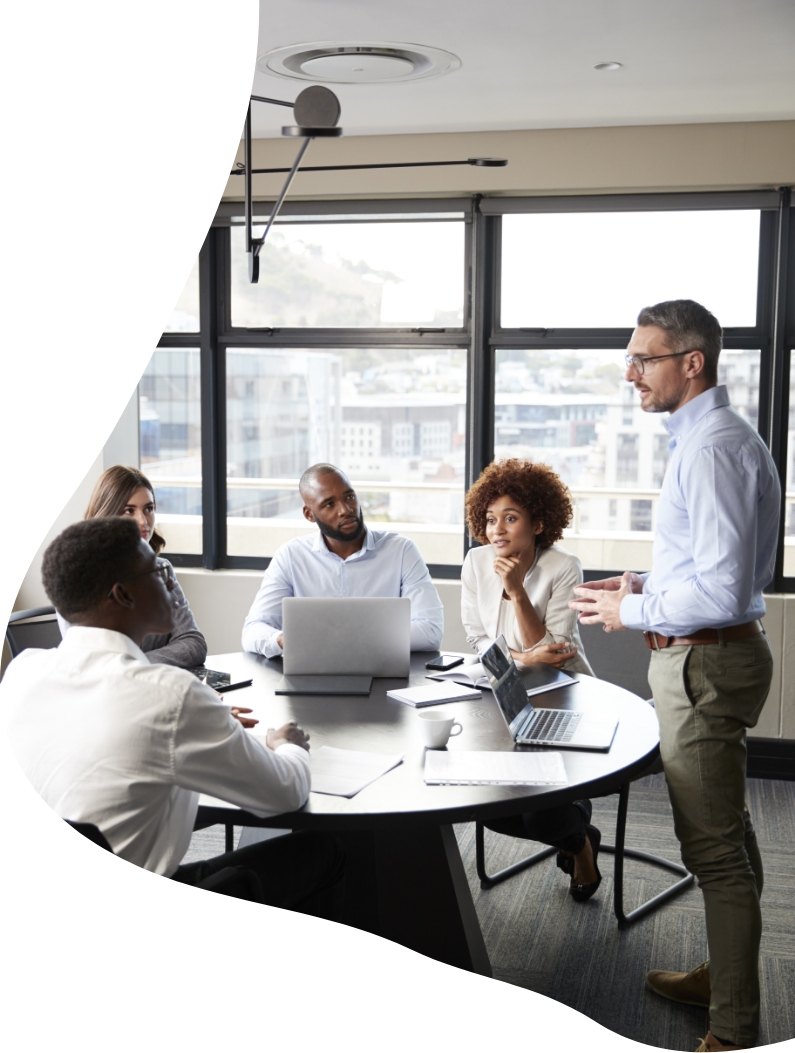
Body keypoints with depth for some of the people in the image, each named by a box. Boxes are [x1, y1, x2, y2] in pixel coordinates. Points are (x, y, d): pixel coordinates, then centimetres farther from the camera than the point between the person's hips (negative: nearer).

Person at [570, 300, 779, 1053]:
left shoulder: (712, 448, -21)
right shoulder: (710, 437, 13)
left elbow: (722, 592, -27)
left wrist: (632, 612, -14)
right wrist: (647, 586, 11)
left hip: (704, 664, -11)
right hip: (707, 657, 11)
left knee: (714, 846, -2)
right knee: (727, 833, 21)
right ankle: (726, 977, 38)